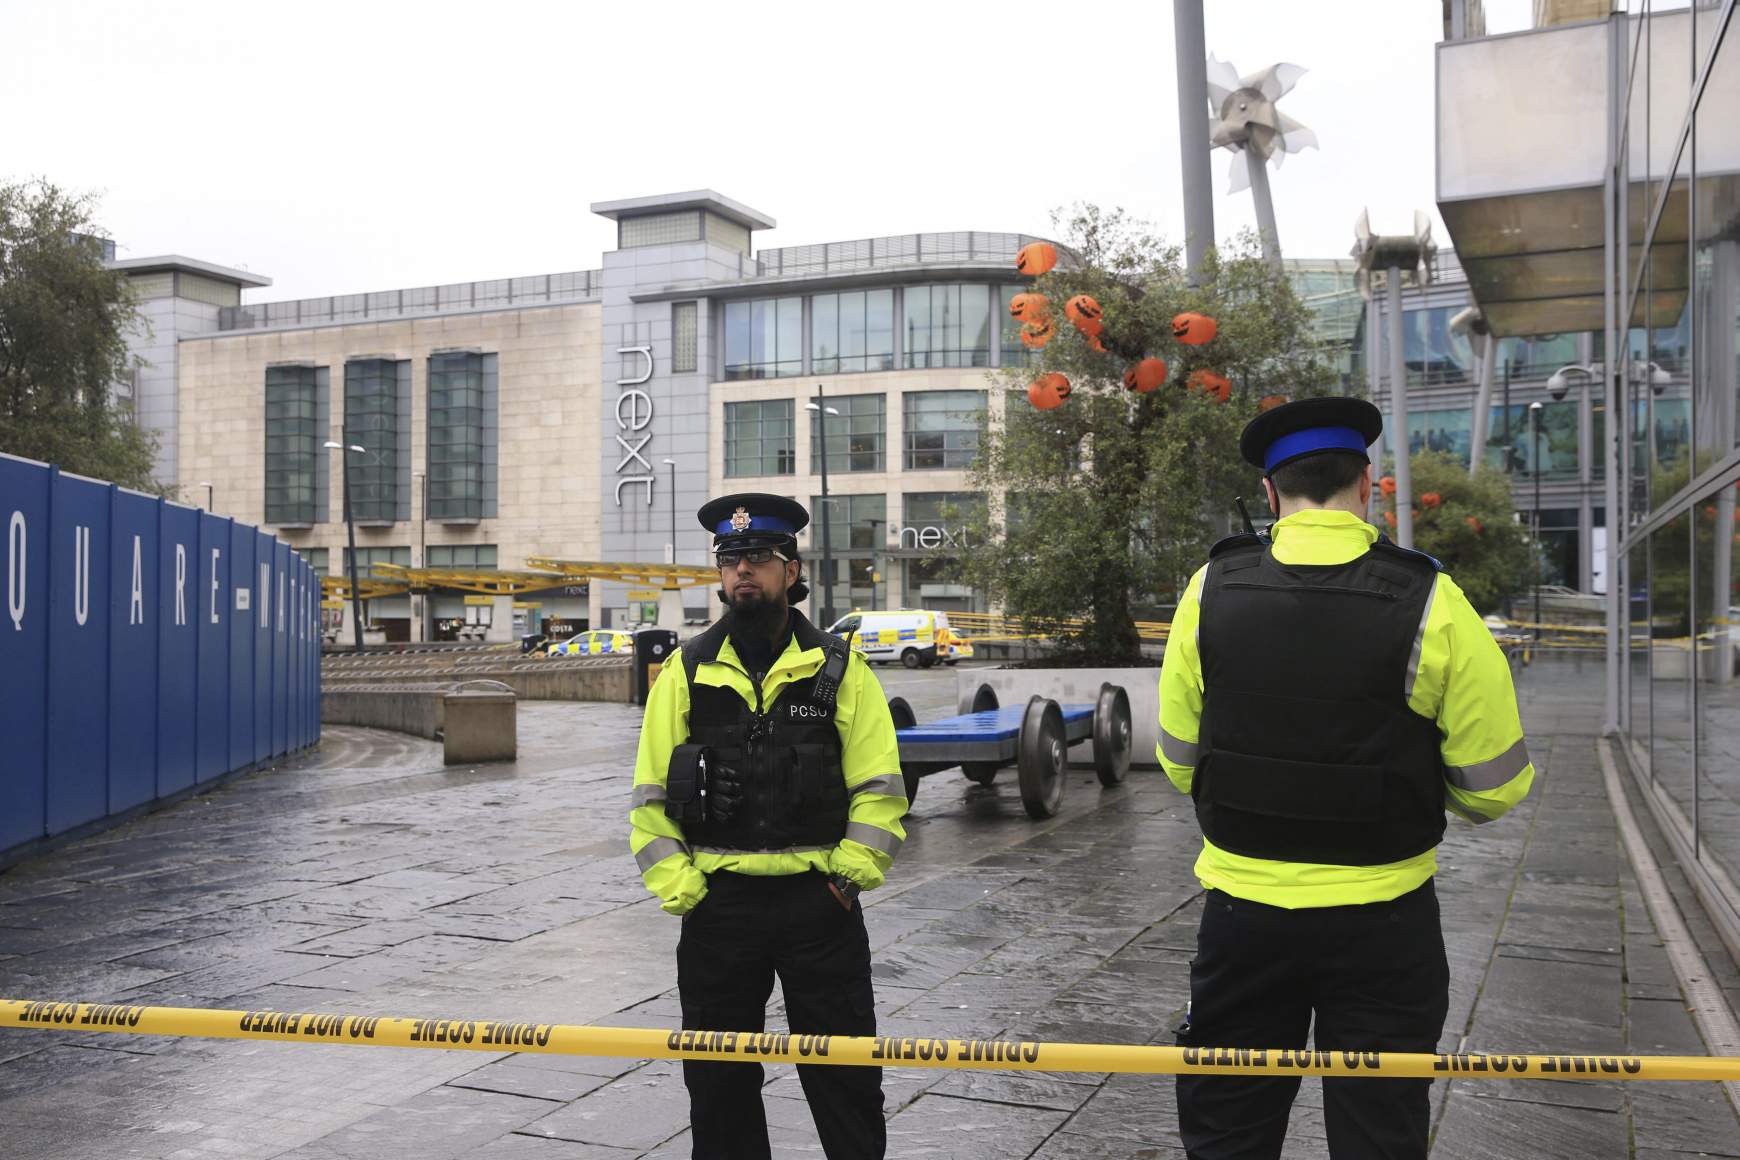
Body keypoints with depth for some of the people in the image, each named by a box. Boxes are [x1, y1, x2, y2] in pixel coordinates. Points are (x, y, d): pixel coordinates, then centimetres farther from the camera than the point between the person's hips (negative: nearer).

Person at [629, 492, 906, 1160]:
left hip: (819, 901, -1)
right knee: (718, 1080, 12)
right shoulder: (687, 671, 5)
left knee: (845, 1075, 6)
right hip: (718, 904, 2)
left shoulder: (839, 669, 2)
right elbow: (651, 796, 5)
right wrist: (677, 887, -4)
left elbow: (879, 788, 1)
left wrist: (850, 873, -9)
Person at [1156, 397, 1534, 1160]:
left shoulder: (1211, 590, -6)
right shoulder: (1430, 605, -13)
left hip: (1242, 912, 2)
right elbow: (1493, 789, -7)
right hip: (1382, 924, -1)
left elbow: (1179, 761, 3)